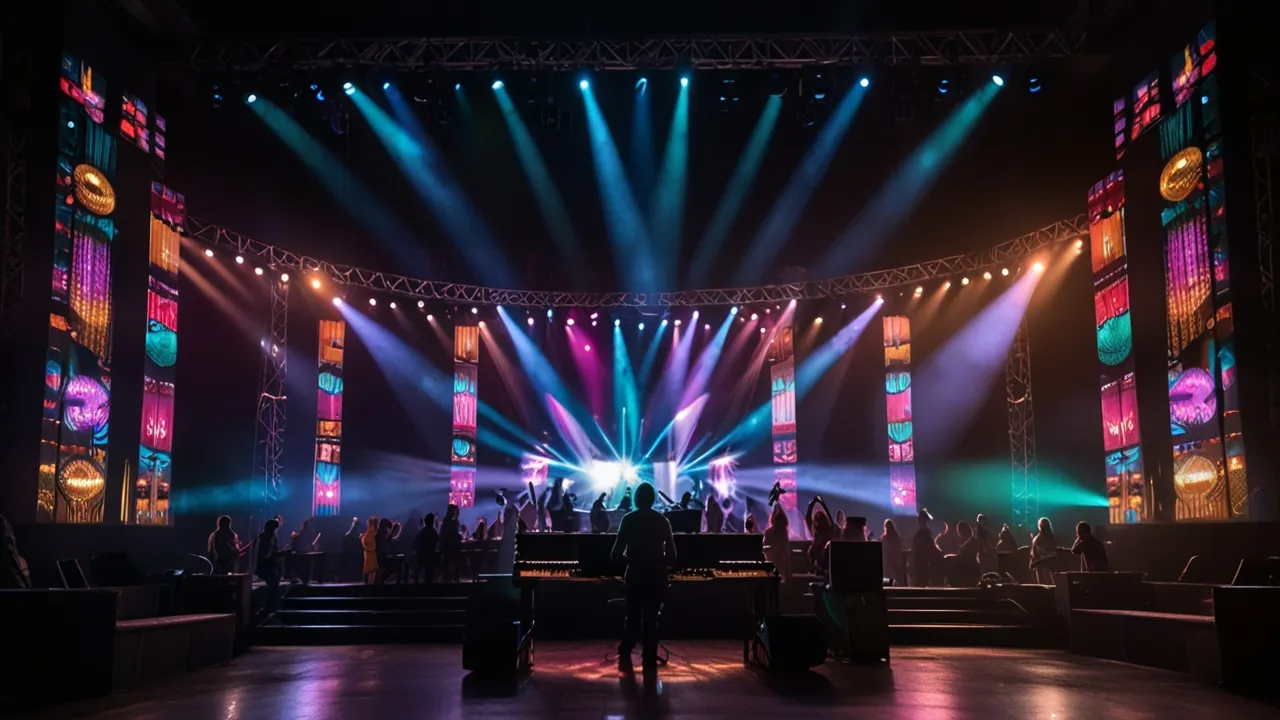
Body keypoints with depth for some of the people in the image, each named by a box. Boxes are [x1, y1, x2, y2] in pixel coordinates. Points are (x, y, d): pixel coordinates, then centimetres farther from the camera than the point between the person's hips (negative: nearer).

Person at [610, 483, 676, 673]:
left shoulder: (629, 519, -4)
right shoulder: (662, 520, 2)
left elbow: (616, 554, -7)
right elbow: (672, 557, 2)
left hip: (635, 576, -1)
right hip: (657, 577, 1)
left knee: (632, 618, 13)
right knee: (651, 620, 10)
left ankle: (625, 655, 0)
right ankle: (649, 662, 7)